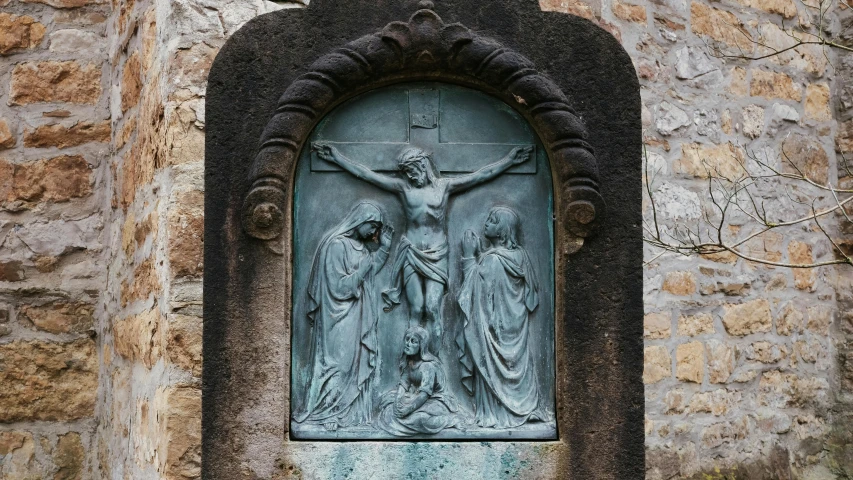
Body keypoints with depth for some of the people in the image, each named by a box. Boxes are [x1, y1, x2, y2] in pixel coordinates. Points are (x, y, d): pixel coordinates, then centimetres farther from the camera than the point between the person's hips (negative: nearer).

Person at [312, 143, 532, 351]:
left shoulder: (444, 185, 7)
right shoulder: (403, 187, 7)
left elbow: (483, 174, 9)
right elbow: (365, 173, 7)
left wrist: (510, 159, 9)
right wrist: (336, 157, 5)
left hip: (437, 256, 0)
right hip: (411, 254, 0)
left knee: (433, 309, -11)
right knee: (416, 309, -8)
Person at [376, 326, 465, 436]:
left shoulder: (428, 365, -23)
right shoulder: (408, 361, 1)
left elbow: (425, 393, -27)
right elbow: (403, 383, 0)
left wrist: (409, 408, -32)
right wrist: (398, 400, -19)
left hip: (434, 399, -9)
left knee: (421, 418, -38)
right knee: (387, 399, -4)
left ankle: (450, 419, -10)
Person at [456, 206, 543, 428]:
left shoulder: (492, 260, -23)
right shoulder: (519, 256, 1)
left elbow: (476, 288, -17)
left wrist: (469, 256, -14)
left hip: (493, 326, -7)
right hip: (516, 325, 7)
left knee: (492, 364, 3)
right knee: (516, 362, 15)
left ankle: (495, 414, 9)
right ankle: (523, 408, 21)